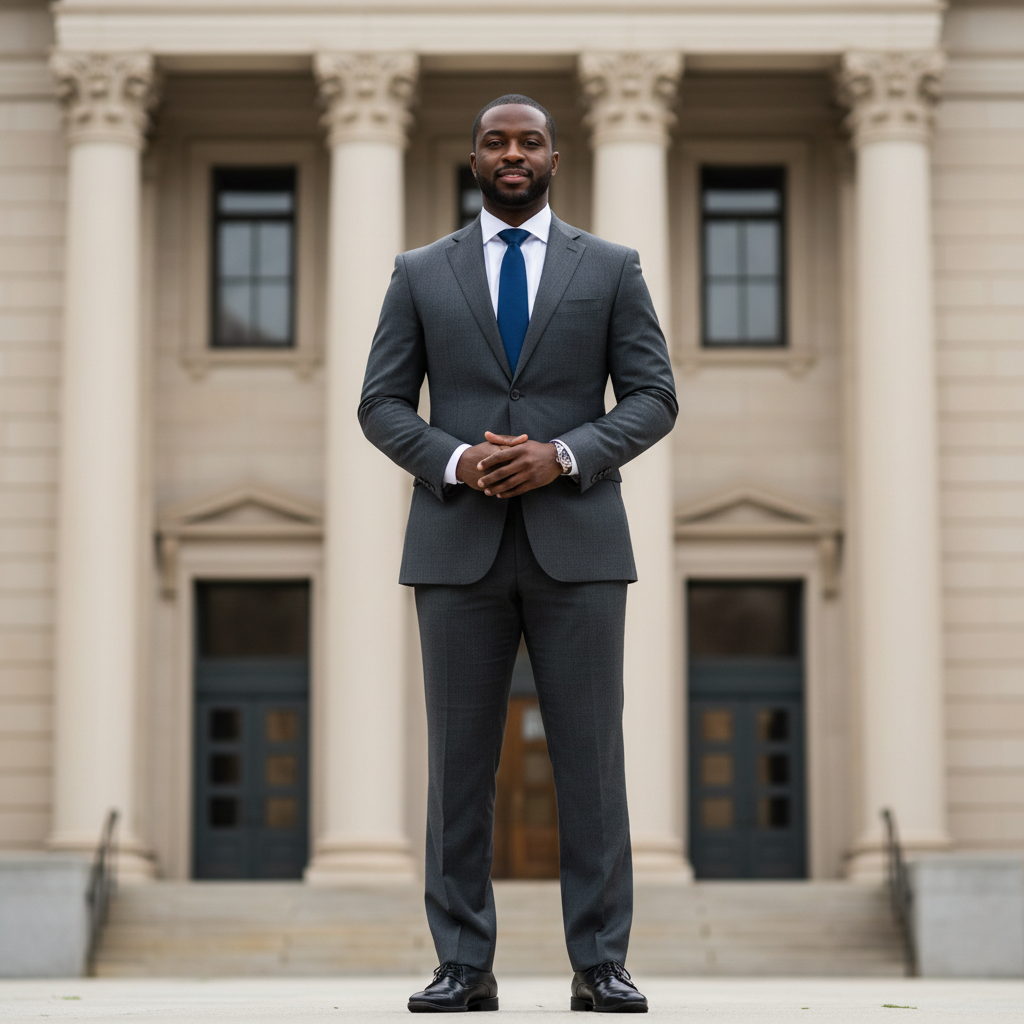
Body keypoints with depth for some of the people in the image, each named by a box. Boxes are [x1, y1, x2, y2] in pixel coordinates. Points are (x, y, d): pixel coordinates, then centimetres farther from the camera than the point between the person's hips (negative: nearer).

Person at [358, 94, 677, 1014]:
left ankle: (600, 965, 4)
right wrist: (454, 461, -11)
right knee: (460, 761, 2)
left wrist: (563, 455, -12)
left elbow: (654, 397, 3)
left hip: (577, 543, -1)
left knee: (592, 758, -1)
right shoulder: (421, 273, 10)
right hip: (458, 548, 1)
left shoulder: (611, 269, 8)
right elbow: (381, 403, 7)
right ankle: (465, 966, 7)